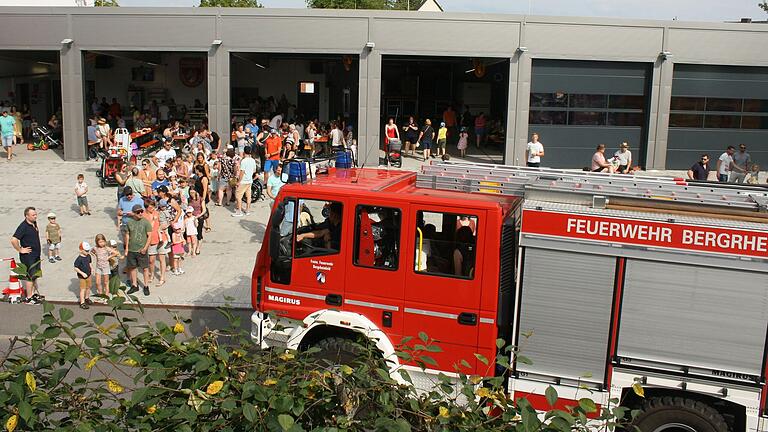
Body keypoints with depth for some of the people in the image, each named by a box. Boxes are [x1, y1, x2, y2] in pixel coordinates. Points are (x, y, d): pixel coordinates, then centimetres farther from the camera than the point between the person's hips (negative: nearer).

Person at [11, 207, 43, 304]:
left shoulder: (34, 223, 5)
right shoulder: (23, 226, -22)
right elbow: (13, 240, -30)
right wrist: (20, 250, -21)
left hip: (36, 255, 8)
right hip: (28, 256, -8)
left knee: (35, 275, 18)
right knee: (30, 276, 0)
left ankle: (34, 293, 32)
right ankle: (29, 298, 10)